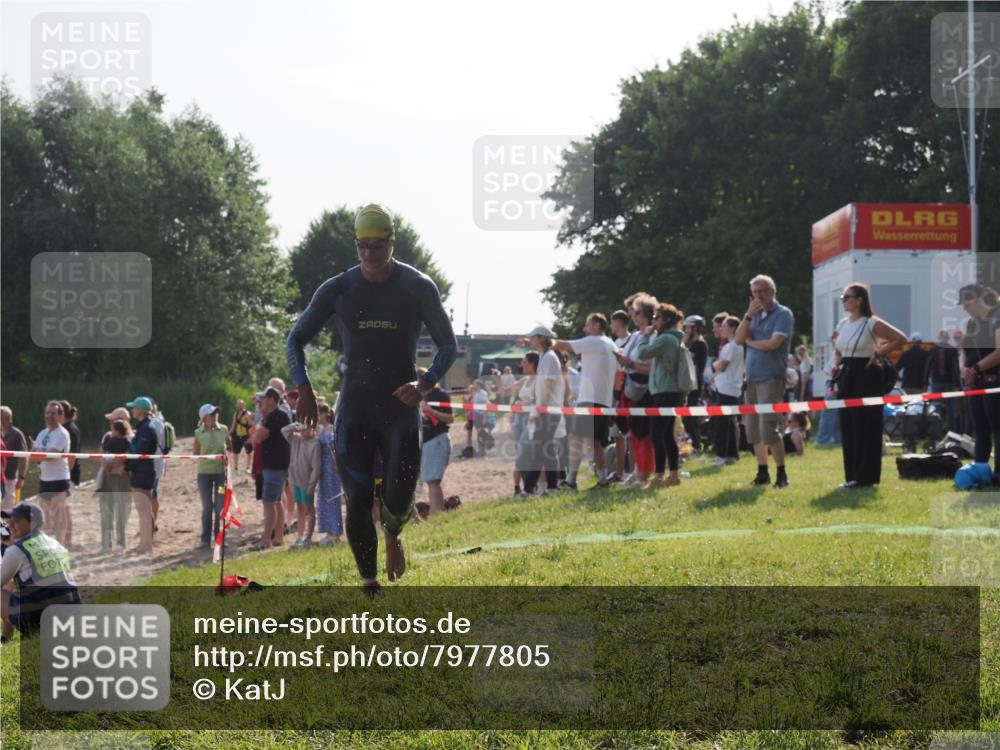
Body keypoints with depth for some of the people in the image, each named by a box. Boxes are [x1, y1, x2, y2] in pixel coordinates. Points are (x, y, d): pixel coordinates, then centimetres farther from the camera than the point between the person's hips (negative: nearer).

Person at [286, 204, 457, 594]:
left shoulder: (418, 287, -3)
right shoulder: (337, 290, -1)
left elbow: (449, 345, 2)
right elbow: (296, 339, 7)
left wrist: (425, 384, -17)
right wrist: (305, 389, -10)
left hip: (400, 405, -1)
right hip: (354, 406, 1)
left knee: (399, 499, -10)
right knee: (357, 500, -5)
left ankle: (392, 534, 26)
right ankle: (369, 586, 7)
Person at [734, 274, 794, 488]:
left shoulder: (783, 314, -5)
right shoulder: (755, 315, 15)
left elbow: (773, 343, -17)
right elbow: (739, 339, 5)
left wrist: (750, 342, -1)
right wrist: (748, 315, -6)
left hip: (771, 378, -7)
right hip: (752, 378, 7)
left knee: (768, 427, -12)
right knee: (753, 429, 9)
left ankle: (781, 474, -5)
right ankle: (762, 472, 18)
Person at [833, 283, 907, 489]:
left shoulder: (872, 323, -9)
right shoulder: (842, 325, 12)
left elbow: (900, 338, -9)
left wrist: (878, 353, -12)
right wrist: (838, 366, 11)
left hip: (867, 378, -7)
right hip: (847, 378, 7)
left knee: (865, 428, -6)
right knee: (847, 428, 6)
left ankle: (865, 476, -3)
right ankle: (852, 476, 12)